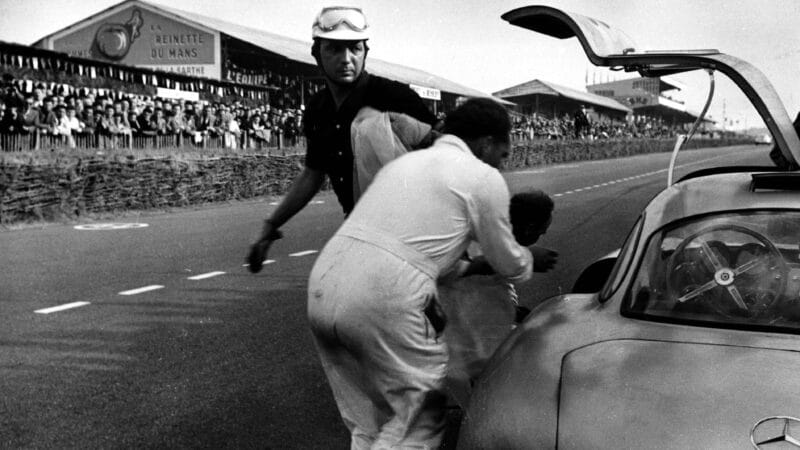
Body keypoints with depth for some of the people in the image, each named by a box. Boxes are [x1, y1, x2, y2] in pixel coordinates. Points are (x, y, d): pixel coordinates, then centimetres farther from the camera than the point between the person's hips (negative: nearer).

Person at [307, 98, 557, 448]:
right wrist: (530, 259, 40)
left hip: (323, 287, 7)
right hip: (381, 301, -7)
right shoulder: (484, 177, 7)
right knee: (419, 417, 12)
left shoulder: (404, 162, 27)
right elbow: (509, 264, 17)